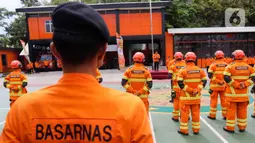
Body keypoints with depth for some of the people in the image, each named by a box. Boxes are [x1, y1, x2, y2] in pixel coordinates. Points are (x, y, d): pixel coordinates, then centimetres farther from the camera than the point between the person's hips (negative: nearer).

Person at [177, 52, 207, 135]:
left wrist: (188, 90, -12)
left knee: (185, 113, 6)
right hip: (196, 96, 4)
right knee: (196, 113, 14)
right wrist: (197, 89, -5)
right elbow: (204, 81, 2)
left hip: (186, 96, -4)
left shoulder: (183, 70, -10)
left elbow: (180, 83, -17)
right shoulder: (200, 70, 3)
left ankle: (184, 130, 14)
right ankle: (196, 129, 25)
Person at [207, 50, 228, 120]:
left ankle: (212, 115, 14)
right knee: (224, 100, 12)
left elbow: (210, 75, -16)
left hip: (215, 85, -3)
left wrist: (217, 81, -13)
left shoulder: (213, 65, -6)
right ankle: (225, 115, 21)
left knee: (214, 100, 5)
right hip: (224, 86, 3)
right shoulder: (226, 65, 3)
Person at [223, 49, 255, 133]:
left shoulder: (230, 66, -8)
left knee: (231, 110, 3)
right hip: (244, 93, 4)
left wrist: (236, 84, -16)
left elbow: (226, 78, -20)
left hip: (232, 93, -4)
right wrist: (245, 84, -8)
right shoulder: (248, 67, 6)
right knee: (242, 110, 14)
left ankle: (230, 127, 10)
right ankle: (242, 127, 25)